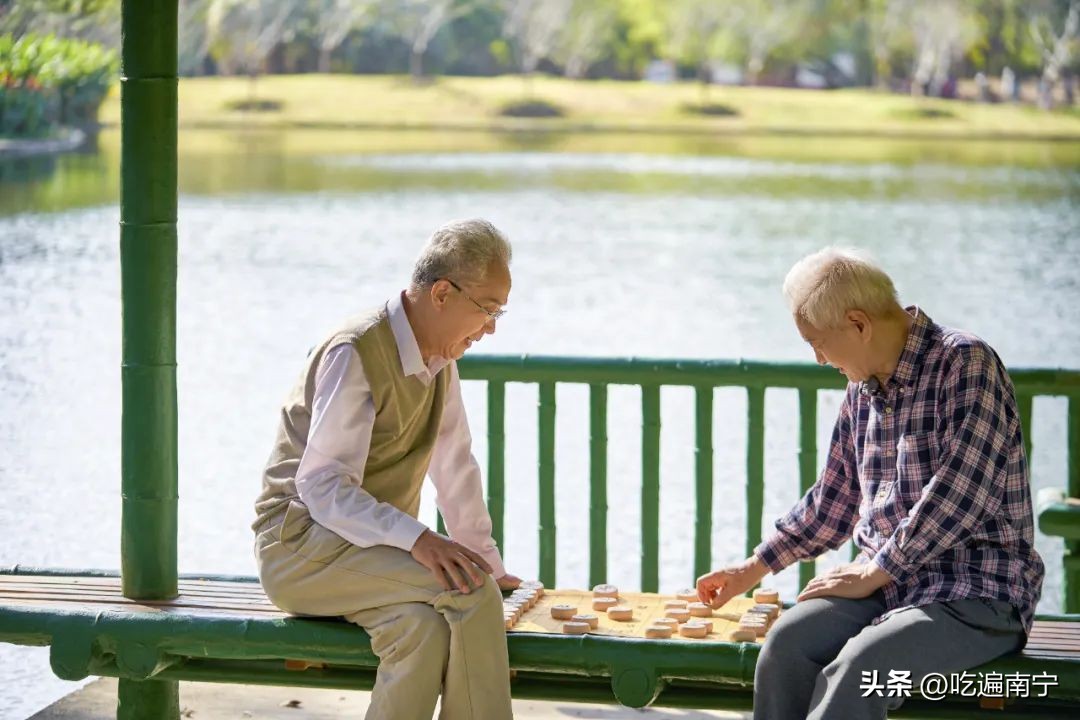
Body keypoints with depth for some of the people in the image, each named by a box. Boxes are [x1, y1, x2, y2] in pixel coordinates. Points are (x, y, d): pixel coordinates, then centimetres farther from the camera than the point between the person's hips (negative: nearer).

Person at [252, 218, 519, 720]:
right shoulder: (355, 355, -18)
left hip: (369, 546, 7)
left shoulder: (440, 358, 9)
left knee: (425, 626, -30)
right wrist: (417, 539, -36)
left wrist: (488, 563, 23)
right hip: (301, 545, -7)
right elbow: (321, 487, -25)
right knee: (469, 592, -29)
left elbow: (455, 468, 20)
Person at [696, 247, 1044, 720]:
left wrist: (874, 572, -13)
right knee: (786, 642, -22)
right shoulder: (863, 391, 14)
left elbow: (961, 494, -18)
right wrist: (753, 569, 27)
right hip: (884, 582, 7)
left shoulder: (965, 362, -10)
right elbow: (833, 503, 26)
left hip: (978, 592, -6)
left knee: (855, 673, -32)